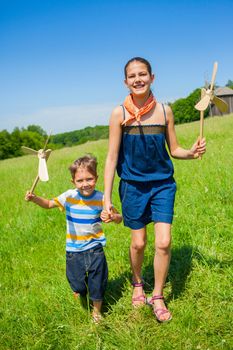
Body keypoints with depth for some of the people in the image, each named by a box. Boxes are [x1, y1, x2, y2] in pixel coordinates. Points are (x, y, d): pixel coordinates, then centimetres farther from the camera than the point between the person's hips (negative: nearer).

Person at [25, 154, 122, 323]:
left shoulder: (101, 198, -12)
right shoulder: (69, 196, -8)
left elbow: (119, 218, -6)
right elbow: (49, 204, 5)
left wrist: (112, 217, -30)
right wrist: (34, 198, -14)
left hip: (94, 247, -1)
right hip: (73, 248, 1)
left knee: (97, 279, 8)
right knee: (77, 281, 12)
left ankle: (97, 310, 35)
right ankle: (81, 294, 50)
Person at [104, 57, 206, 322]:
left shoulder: (164, 110, -3)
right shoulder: (120, 113, -8)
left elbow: (174, 150, 6)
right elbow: (112, 157, -7)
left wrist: (191, 153, -17)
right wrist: (107, 198, -9)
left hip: (162, 184, 1)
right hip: (133, 186, -1)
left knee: (164, 243, -5)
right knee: (138, 243, 9)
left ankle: (158, 297, 19)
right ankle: (137, 283, 41)